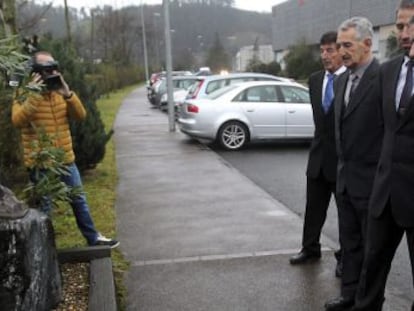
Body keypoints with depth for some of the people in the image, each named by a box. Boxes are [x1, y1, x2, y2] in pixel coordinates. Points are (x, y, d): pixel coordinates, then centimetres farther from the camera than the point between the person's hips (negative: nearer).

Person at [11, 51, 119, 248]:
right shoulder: (25, 94, -7)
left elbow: (81, 115, -2)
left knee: (79, 200, 14)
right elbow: (18, 121, -24)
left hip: (66, 159, 5)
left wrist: (68, 94, -17)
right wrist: (32, 96, -30)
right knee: (43, 207, 4)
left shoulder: (60, 91, 8)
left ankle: (93, 238, 26)